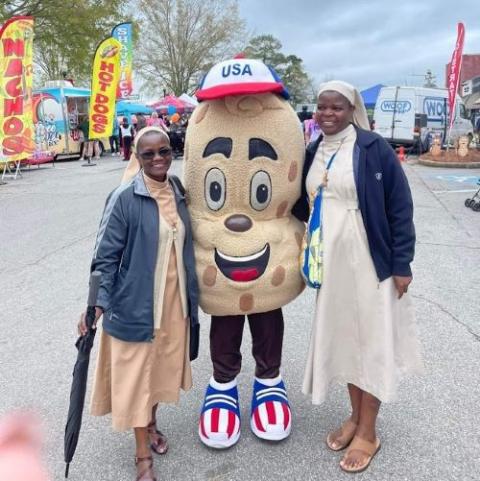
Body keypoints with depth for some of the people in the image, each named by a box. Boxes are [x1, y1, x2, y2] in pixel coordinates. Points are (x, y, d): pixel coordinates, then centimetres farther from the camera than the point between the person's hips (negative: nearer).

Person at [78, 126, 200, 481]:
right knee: (136, 375, 7)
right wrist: (97, 302, -18)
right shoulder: (124, 199, -13)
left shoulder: (180, 193, 2)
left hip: (174, 302, 5)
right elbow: (106, 255, -11)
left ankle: (152, 424, 46)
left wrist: (191, 296, 15)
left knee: (163, 366, 19)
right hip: (136, 303, -5)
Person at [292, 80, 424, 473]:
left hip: (369, 261, -5)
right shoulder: (312, 153, 6)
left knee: (371, 340, 6)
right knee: (343, 337, 14)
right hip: (330, 262, 5)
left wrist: (401, 263, -11)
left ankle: (368, 432, 22)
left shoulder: (374, 149, -9)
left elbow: (400, 208, -9)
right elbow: (302, 205, 15)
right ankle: (355, 416, 34)